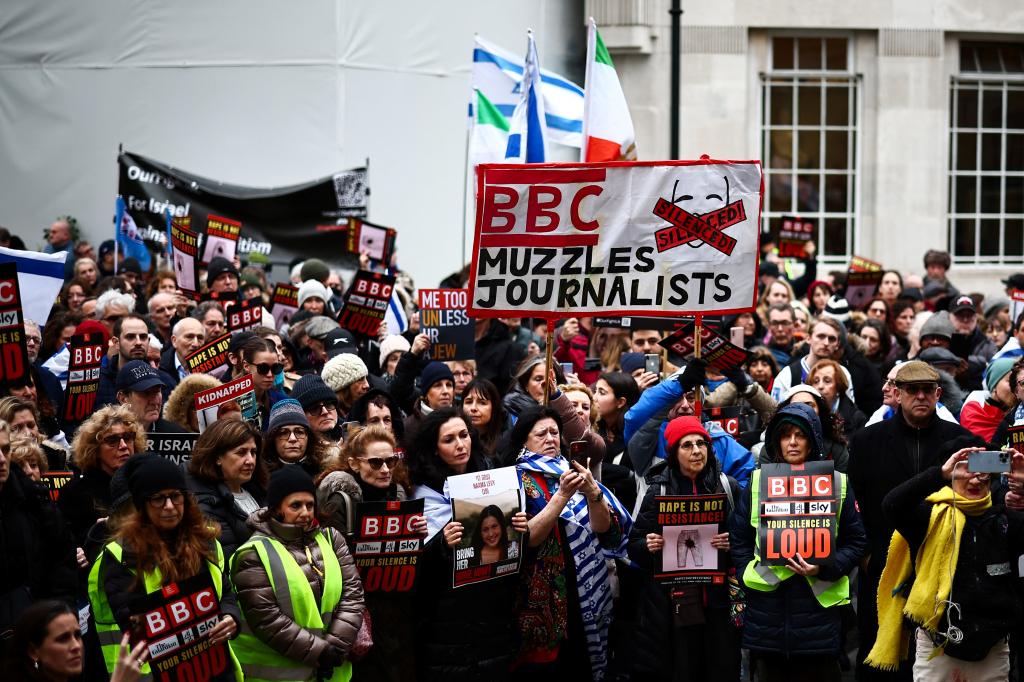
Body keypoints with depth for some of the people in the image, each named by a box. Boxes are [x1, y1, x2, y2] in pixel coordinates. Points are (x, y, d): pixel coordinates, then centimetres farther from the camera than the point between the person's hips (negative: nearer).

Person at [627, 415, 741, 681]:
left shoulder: (728, 487, 5)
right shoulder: (659, 491, 4)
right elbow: (634, 546, 8)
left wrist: (734, 544, -9)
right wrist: (648, 546, -12)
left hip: (720, 599, 1)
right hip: (675, 602, 0)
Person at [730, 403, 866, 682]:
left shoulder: (836, 483, 4)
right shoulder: (758, 481, 8)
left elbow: (855, 541, 6)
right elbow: (739, 538, 12)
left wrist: (825, 568, -10)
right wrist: (750, 575, -1)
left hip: (818, 605, -1)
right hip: (767, 609, 1)